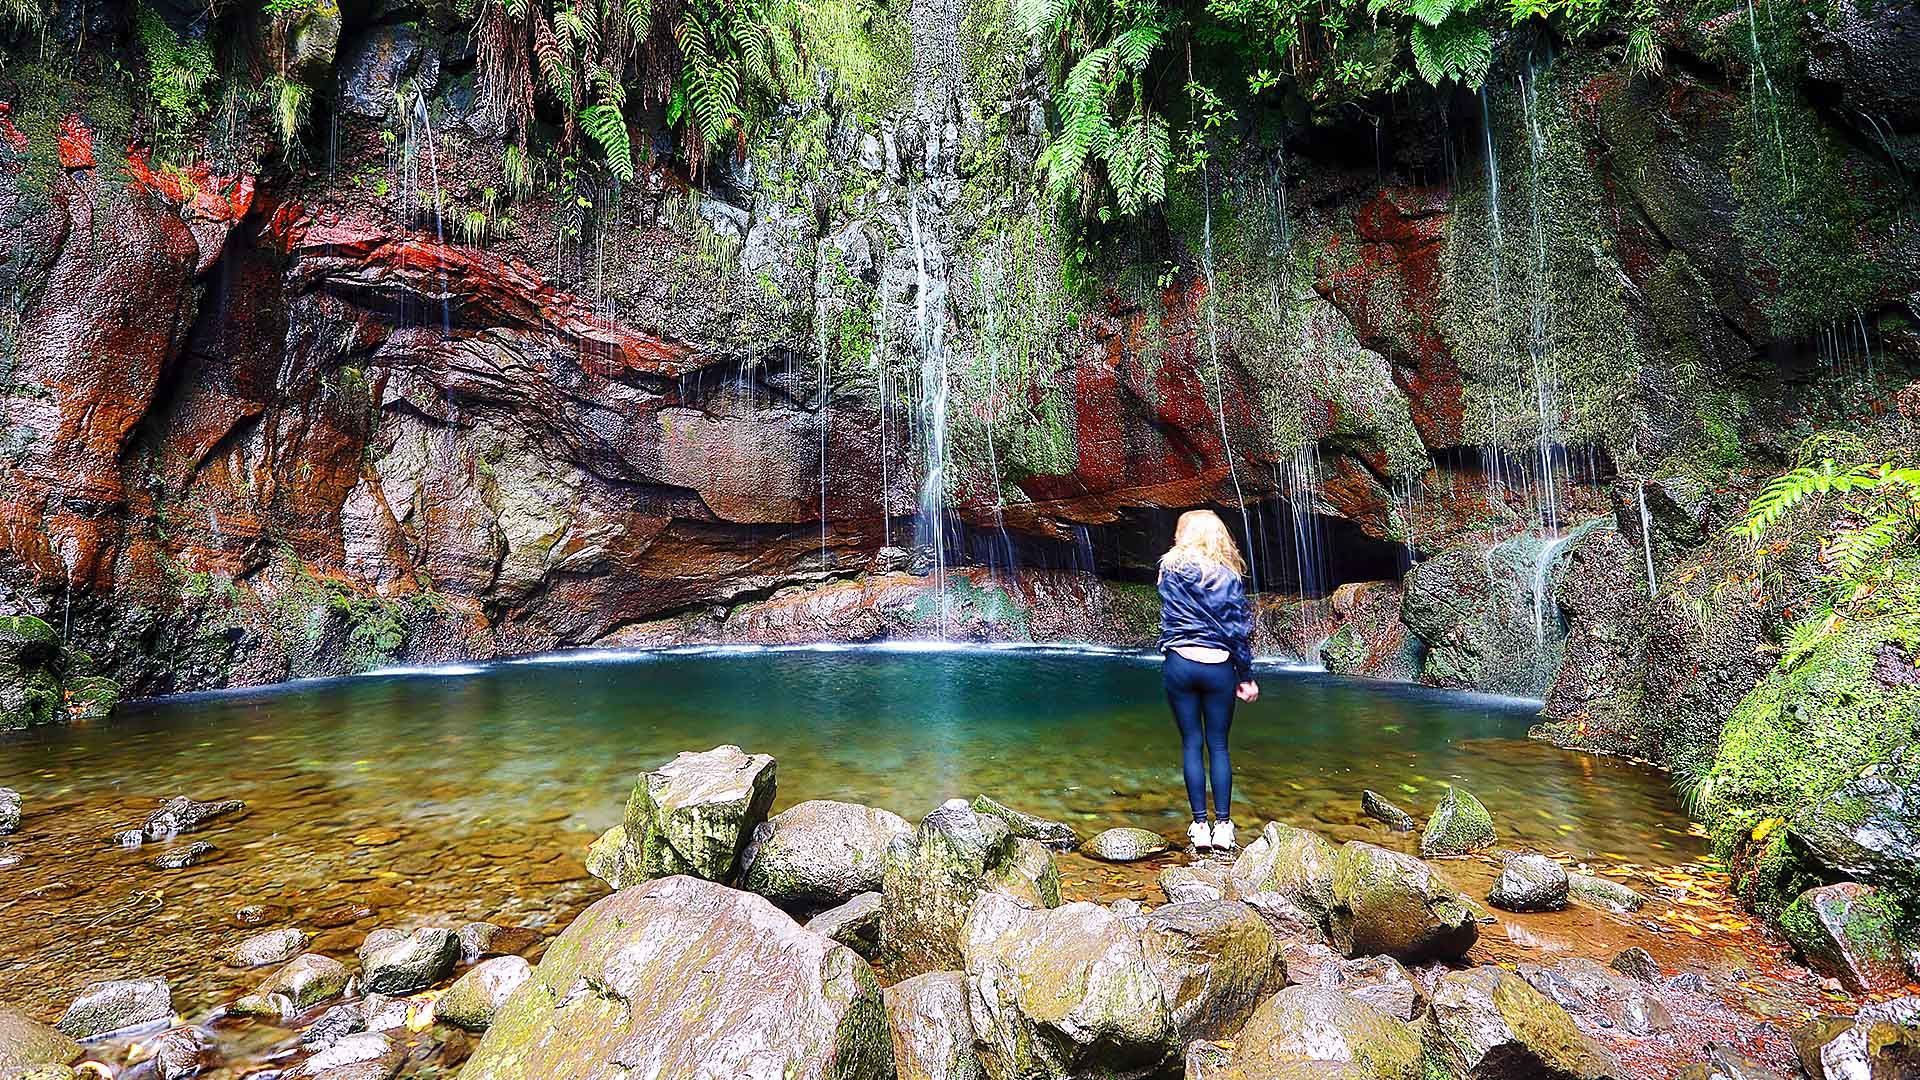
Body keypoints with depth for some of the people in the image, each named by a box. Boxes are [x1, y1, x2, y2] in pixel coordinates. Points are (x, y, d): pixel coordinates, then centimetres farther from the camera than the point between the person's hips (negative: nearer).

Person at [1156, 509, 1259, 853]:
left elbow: (1169, 618, 6)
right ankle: (1222, 826, 10)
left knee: (1192, 744, 7)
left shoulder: (1170, 569, -1)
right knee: (1218, 746, 9)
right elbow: (1239, 630, -1)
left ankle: (1200, 825, 8)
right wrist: (1246, 676, 5)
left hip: (1180, 663, 0)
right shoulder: (1228, 576, -2)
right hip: (1218, 668, 0)